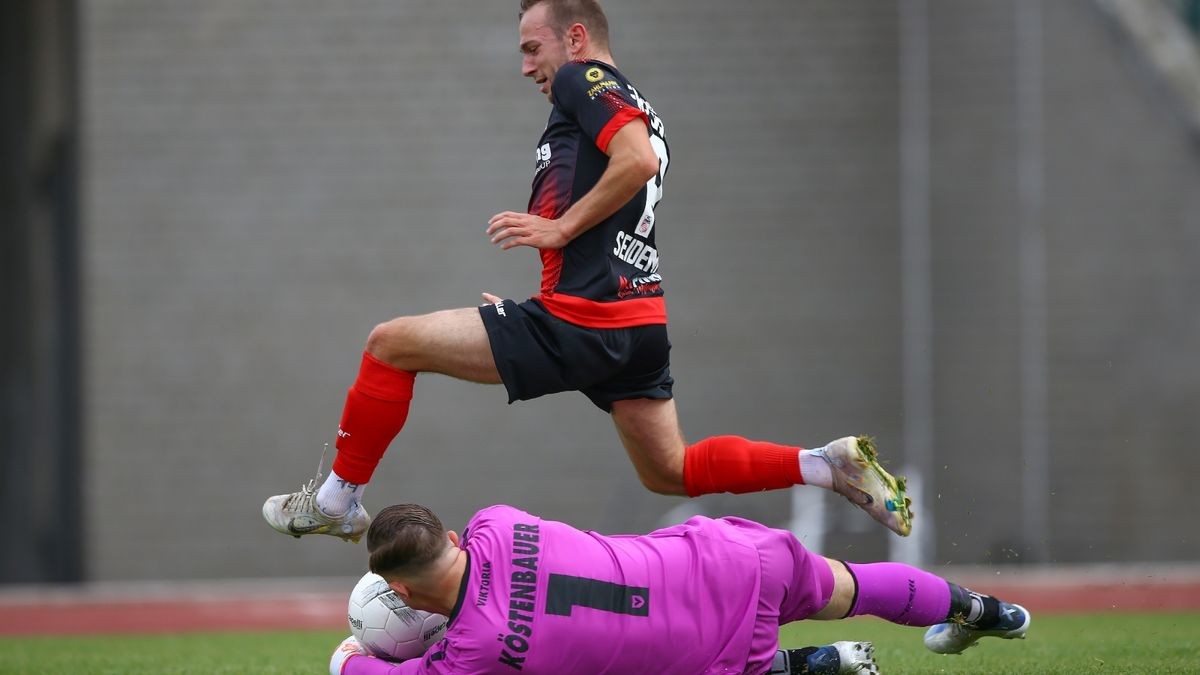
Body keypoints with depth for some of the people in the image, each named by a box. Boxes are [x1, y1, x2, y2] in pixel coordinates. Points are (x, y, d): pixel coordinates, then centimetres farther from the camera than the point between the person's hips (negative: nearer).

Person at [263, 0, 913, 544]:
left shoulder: (586, 79, -4)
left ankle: (337, 497, 7)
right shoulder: (634, 106, 25)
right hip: (641, 323, 10)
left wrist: (558, 229, -15)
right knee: (671, 472, 18)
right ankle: (828, 465, 4)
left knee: (391, 344, 0)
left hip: (579, 320, -9)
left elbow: (637, 160, -22)